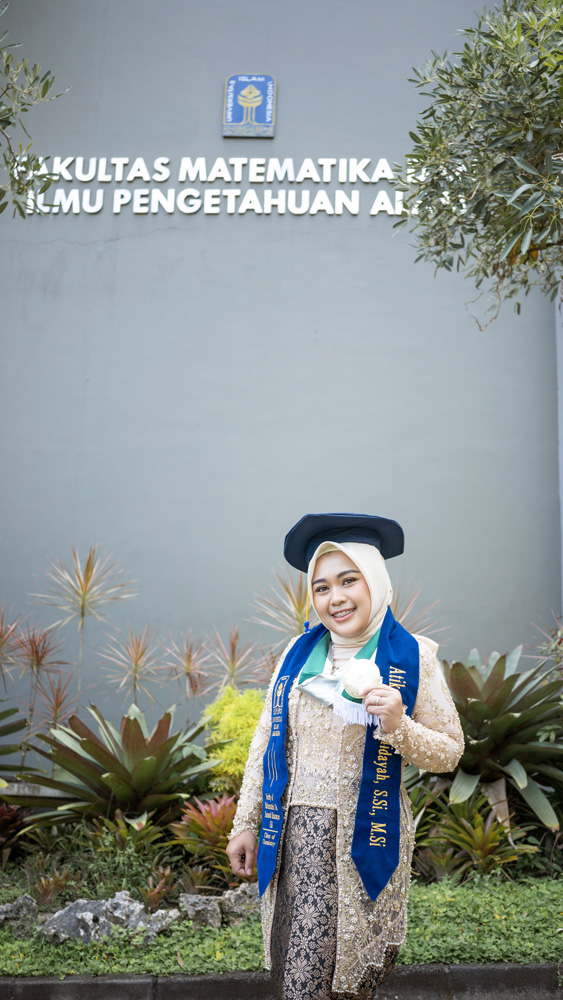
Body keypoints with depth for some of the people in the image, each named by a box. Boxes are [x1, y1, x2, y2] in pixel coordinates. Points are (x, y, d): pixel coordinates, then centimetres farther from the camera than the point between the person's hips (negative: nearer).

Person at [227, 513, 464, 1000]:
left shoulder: (412, 656, -5)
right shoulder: (299, 651, 5)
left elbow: (449, 753, -1)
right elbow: (267, 739, 10)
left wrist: (398, 726, -20)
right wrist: (246, 823, 9)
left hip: (364, 838, -3)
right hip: (294, 833, 3)